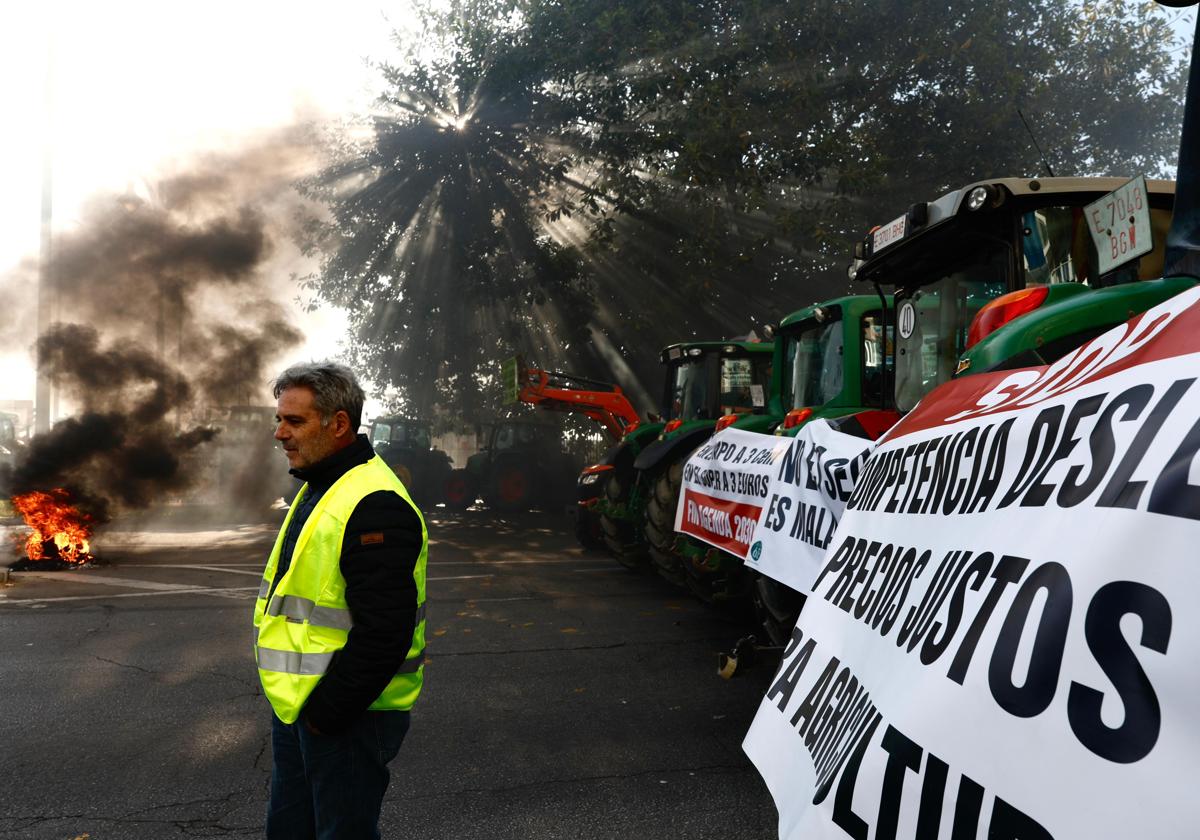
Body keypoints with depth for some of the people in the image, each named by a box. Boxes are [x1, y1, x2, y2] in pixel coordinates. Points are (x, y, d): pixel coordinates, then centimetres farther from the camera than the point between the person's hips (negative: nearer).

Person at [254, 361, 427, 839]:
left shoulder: (374, 506, -24)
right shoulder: (317, 490, 10)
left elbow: (383, 635, -28)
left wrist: (325, 711, -19)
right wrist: (293, 697, 16)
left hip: (346, 718, -10)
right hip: (296, 705, 10)